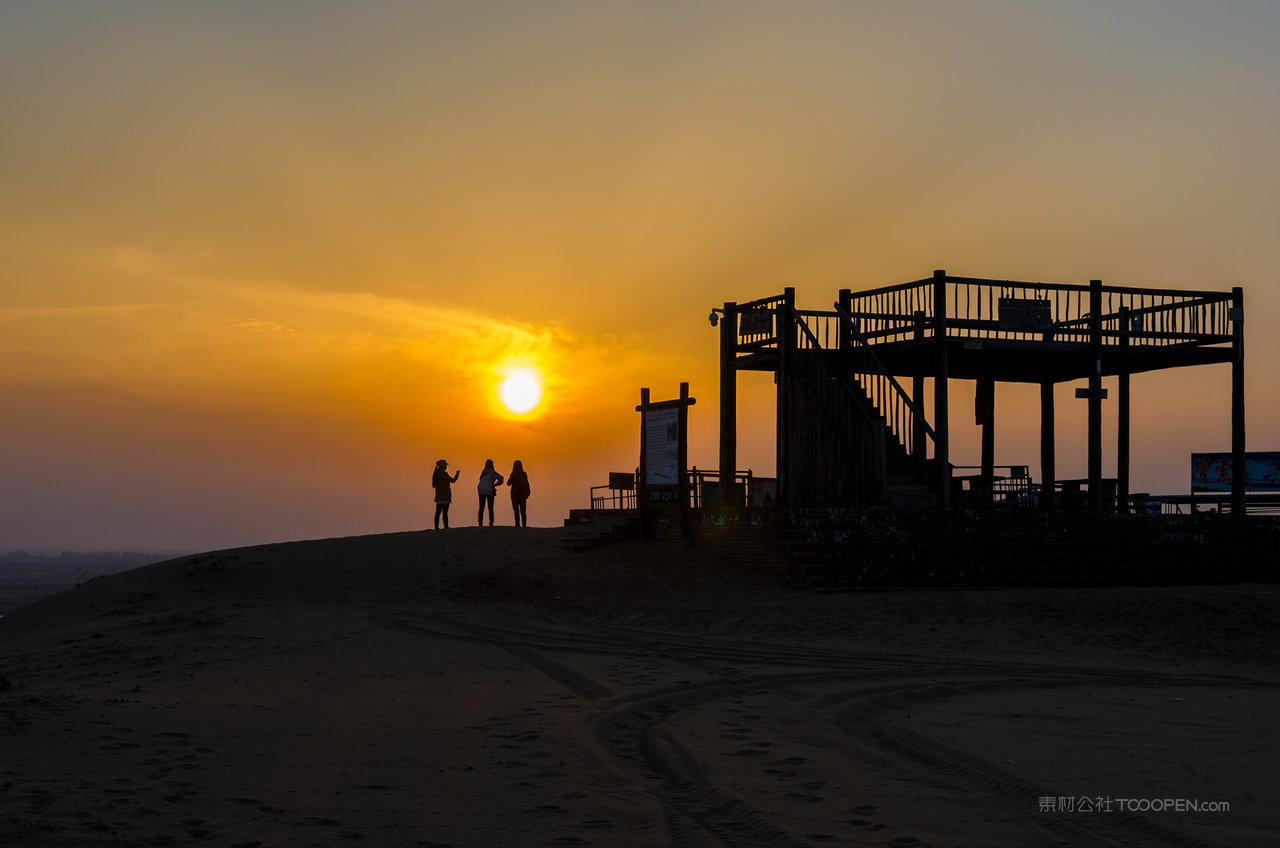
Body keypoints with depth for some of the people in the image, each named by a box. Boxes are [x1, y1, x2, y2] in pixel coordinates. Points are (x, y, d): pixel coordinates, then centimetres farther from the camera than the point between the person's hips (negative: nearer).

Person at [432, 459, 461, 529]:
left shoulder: (435, 474, 10)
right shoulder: (444, 473, -13)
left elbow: (434, 485, 17)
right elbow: (453, 480, -12)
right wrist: (457, 473, 4)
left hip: (438, 496, 7)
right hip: (445, 496, -7)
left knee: (438, 512, 7)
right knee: (445, 512, -7)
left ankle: (436, 527, 5)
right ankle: (446, 527, -8)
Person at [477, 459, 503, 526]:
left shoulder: (483, 472, 10)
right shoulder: (492, 472, -4)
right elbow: (500, 478, -18)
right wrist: (495, 485, -5)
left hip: (481, 491, 3)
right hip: (489, 491, -3)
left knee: (481, 508, 8)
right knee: (490, 508, 3)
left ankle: (480, 523, 2)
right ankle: (491, 523, -3)